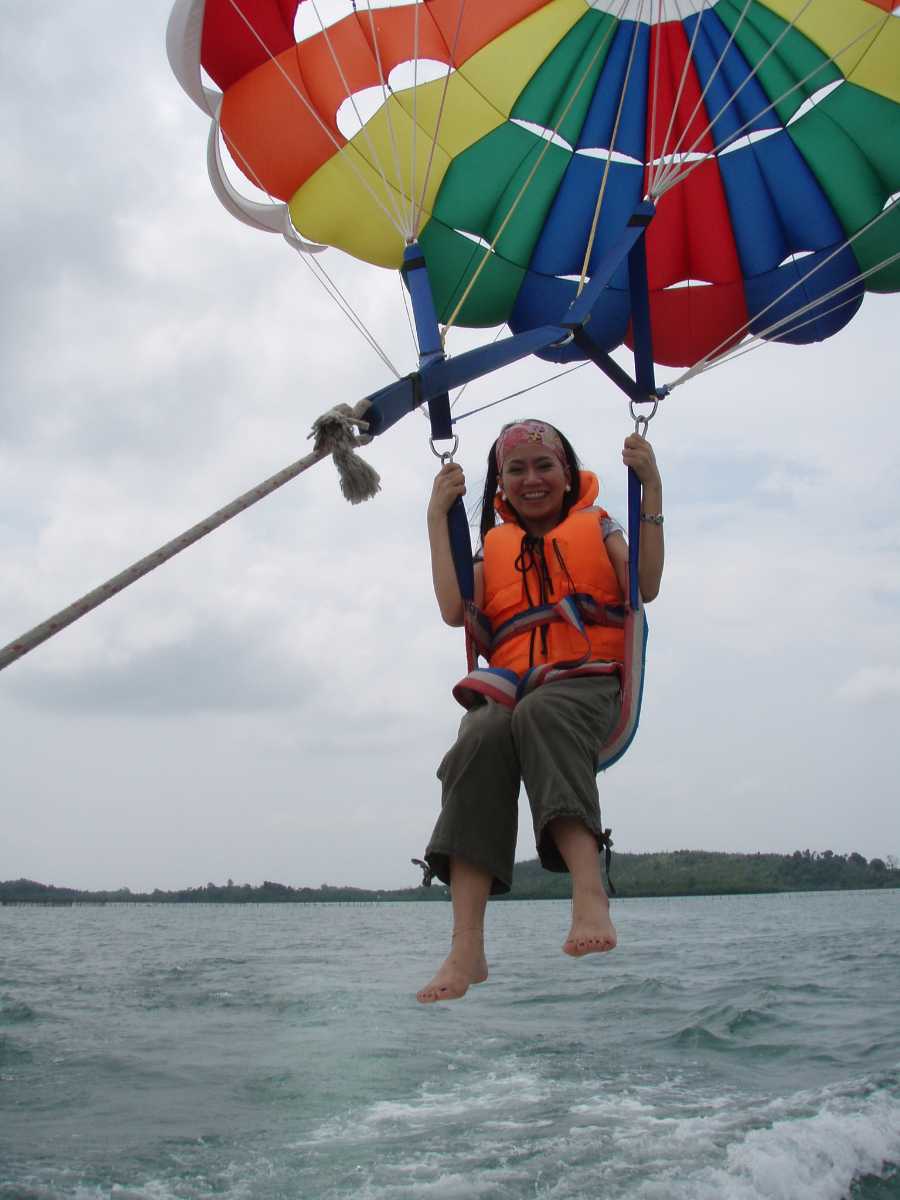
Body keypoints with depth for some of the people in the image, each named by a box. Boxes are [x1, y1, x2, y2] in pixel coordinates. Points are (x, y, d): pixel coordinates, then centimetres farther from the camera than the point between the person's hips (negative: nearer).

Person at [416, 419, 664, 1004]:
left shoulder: (595, 525, 19)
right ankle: (467, 950, -45)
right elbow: (456, 610, 5)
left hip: (589, 682, -2)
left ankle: (591, 896, -57)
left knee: (538, 714, -40)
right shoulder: (493, 545, 24)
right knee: (480, 737, -35)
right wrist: (438, 516, 10)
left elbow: (645, 586, 1)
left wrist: (651, 488, -3)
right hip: (509, 688, 2)